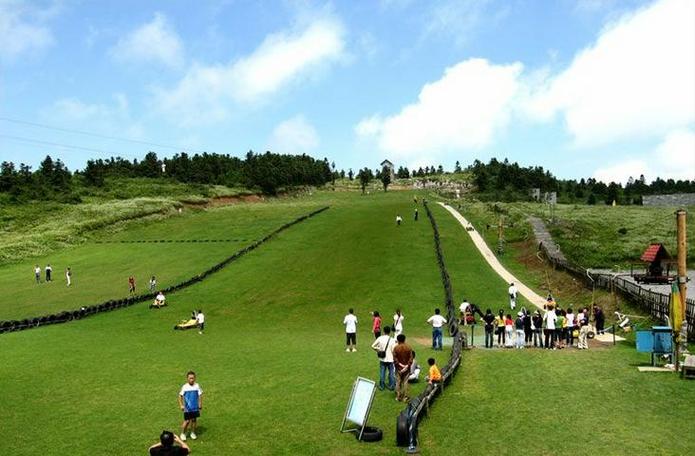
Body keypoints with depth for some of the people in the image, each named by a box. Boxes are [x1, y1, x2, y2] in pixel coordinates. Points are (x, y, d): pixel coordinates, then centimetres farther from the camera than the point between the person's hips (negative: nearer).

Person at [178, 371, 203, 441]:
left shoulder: (197, 386, -7)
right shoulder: (184, 387, -11)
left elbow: (200, 395, 1)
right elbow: (180, 396, -2)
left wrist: (200, 404, 1)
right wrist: (181, 405, -6)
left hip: (195, 407, 2)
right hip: (187, 408, -2)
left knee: (194, 420, 11)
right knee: (187, 421, -2)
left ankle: (193, 433, 29)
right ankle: (183, 434, 18)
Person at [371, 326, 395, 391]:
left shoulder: (380, 338, -6)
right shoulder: (392, 340, -11)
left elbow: (373, 346, -3)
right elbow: (393, 350, -12)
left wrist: (377, 350, 12)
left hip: (382, 359, 2)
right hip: (390, 359, -2)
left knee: (382, 372, 11)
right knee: (391, 372, 11)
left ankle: (382, 386, 18)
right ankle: (391, 386, 17)